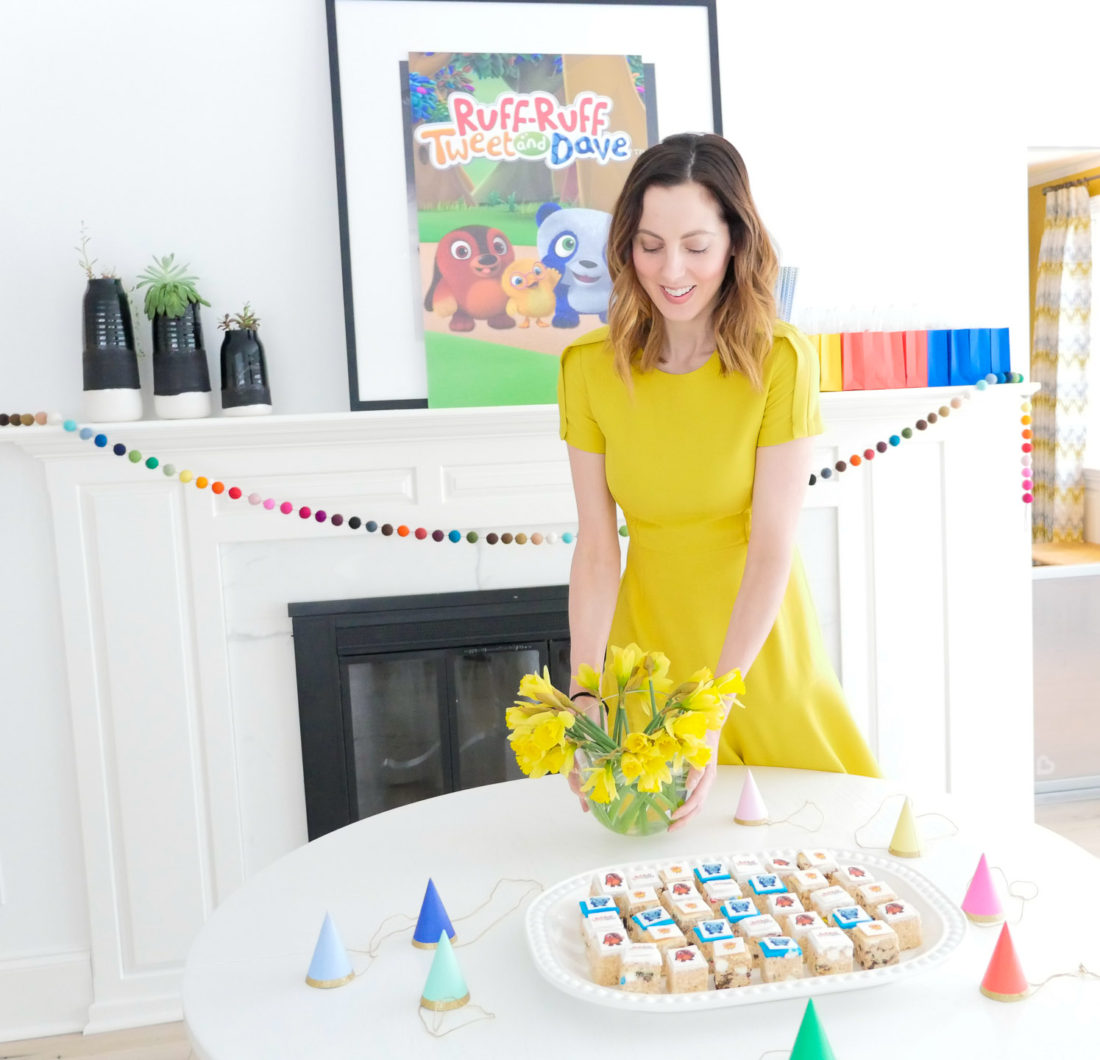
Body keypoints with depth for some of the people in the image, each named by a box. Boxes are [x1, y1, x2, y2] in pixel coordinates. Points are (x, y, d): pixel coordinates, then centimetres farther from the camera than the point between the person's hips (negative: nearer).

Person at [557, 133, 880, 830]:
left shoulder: (781, 361, -18)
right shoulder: (590, 367, -12)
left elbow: (772, 552, -21)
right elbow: (597, 548, -12)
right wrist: (585, 695, -21)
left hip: (758, 642, -1)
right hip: (647, 636, 2)